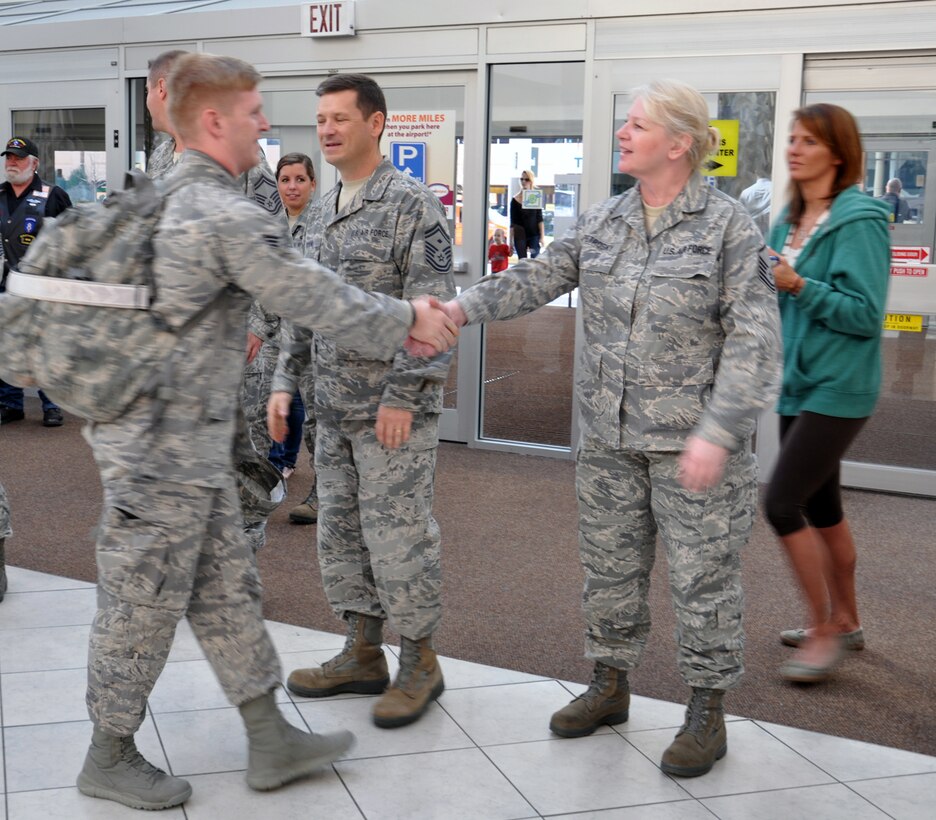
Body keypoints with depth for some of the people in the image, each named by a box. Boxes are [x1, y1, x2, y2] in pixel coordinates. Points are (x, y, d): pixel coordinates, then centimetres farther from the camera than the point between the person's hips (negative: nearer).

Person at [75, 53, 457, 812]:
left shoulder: (159, 198, 10)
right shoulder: (229, 215, -20)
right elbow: (315, 298, -15)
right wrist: (408, 321, -2)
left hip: (185, 442, 10)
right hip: (164, 446, -10)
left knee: (226, 591, 13)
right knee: (146, 604, 5)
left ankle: (271, 741, 23)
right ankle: (109, 757, 22)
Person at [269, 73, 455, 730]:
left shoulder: (413, 205, -11)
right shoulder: (323, 212, 14)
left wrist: (402, 395, -20)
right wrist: (286, 380, 13)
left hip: (395, 408, -8)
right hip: (334, 406, 8)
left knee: (398, 534, -2)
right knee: (341, 531, 13)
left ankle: (420, 664, 14)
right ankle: (363, 655, 26)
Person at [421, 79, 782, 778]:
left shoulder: (728, 225, -9)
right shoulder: (604, 221, 8)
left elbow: (755, 338, -14)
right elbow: (539, 277, 4)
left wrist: (716, 432, -22)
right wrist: (463, 309, -12)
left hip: (693, 440, -5)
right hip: (610, 436, 5)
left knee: (703, 576, 4)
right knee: (610, 566, 15)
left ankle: (708, 713, 20)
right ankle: (611, 686, 33)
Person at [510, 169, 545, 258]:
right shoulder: (515, 200, 2)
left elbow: (540, 219, 2)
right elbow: (513, 223, 3)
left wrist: (542, 236, -6)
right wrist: (511, 241, 0)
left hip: (534, 235, 0)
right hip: (520, 236, 0)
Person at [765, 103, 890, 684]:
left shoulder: (859, 221, -14)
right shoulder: (791, 219, 10)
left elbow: (866, 313, -19)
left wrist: (797, 285, -24)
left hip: (837, 388, -9)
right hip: (799, 384, 9)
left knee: (782, 504, -13)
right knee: (821, 507, 17)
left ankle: (825, 631, 3)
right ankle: (845, 622, 34)